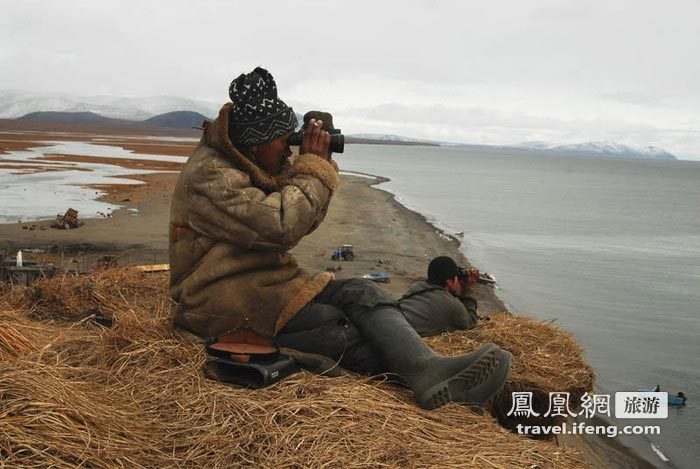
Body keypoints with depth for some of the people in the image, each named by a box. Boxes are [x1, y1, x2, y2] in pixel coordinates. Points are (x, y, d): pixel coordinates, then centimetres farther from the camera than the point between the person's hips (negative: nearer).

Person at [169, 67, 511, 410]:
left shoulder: (253, 168, 13)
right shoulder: (208, 175, -16)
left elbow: (302, 222, 17)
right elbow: (282, 227, -25)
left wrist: (317, 163, 2)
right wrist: (313, 166, -13)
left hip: (271, 283, 7)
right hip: (224, 302, -7)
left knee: (361, 292, -18)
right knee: (337, 330, -27)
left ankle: (428, 369, -38)